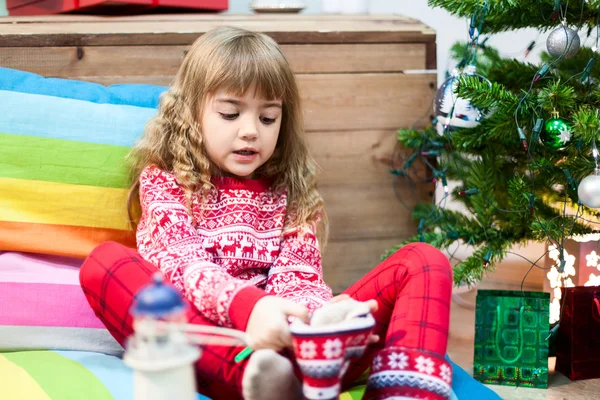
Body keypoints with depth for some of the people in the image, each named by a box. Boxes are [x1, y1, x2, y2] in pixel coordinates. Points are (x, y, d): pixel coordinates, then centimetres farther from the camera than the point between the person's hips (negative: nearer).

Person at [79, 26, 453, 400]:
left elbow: (296, 275, 3)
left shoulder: (290, 192, 20)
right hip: (207, 356, -3)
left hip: (295, 349, 3)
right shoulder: (163, 181, 10)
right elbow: (178, 264, -9)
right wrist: (248, 306, -32)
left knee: (424, 261, -10)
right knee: (103, 263, -26)